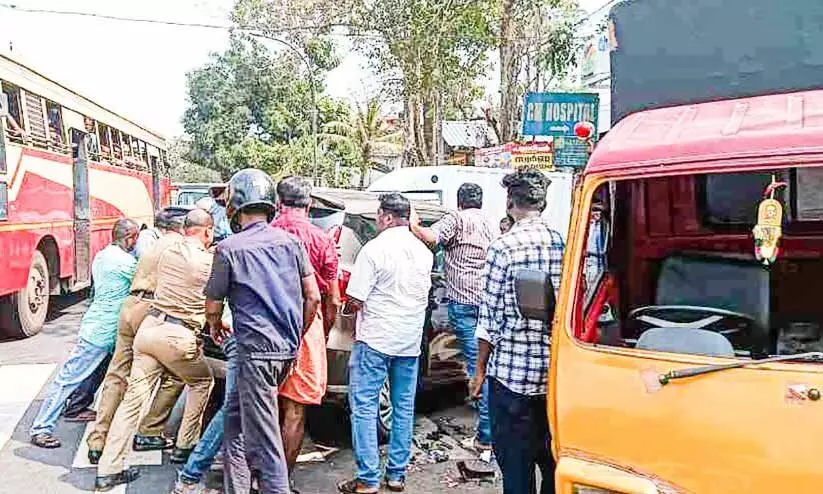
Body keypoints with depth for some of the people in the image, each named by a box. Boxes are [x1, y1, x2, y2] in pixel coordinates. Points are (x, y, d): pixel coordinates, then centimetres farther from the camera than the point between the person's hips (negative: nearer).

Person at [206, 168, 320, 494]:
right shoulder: (290, 241, 6)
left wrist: (216, 328, 24)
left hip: (255, 351, -6)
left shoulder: (229, 248, -6)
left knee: (263, 437, -1)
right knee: (235, 415, 23)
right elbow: (312, 297, 6)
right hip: (288, 349, 7)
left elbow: (213, 307, 2)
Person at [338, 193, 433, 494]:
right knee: (404, 408, 13)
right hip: (411, 340, 7)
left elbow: (355, 301, -15)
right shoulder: (423, 252, 6)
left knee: (364, 407, 2)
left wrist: (347, 309, 7)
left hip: (375, 339, -6)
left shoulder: (375, 249, -15)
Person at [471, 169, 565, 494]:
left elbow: (491, 315, -10)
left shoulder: (503, 247, -12)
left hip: (512, 370, -5)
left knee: (514, 460, 7)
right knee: (552, 458, 18)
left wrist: (480, 369, 0)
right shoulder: (562, 244, 2)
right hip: (556, 370, 5)